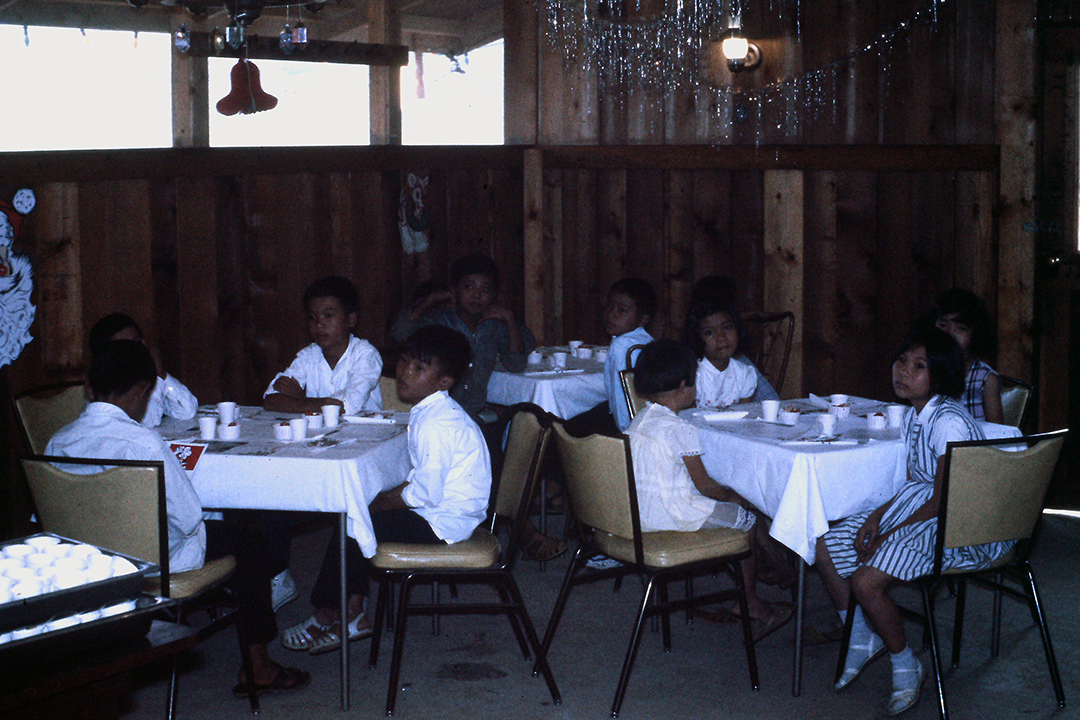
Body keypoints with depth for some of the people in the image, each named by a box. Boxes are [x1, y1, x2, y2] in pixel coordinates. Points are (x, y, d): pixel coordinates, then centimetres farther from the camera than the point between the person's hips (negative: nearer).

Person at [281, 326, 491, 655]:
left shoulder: (436, 424, -23)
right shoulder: (429, 412, 10)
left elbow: (425, 492, -26)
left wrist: (379, 502, -11)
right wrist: (389, 496, 2)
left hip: (441, 525, -11)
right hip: (443, 511, 11)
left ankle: (325, 618, 11)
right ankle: (353, 614, 11)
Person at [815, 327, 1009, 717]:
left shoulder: (949, 422, -23)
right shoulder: (914, 415, 5)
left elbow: (941, 502, -21)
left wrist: (888, 535, -15)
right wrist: (877, 516, -4)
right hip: (921, 504, 10)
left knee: (866, 581, -24)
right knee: (828, 547, 2)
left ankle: (905, 665, 1)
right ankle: (862, 640, 21)